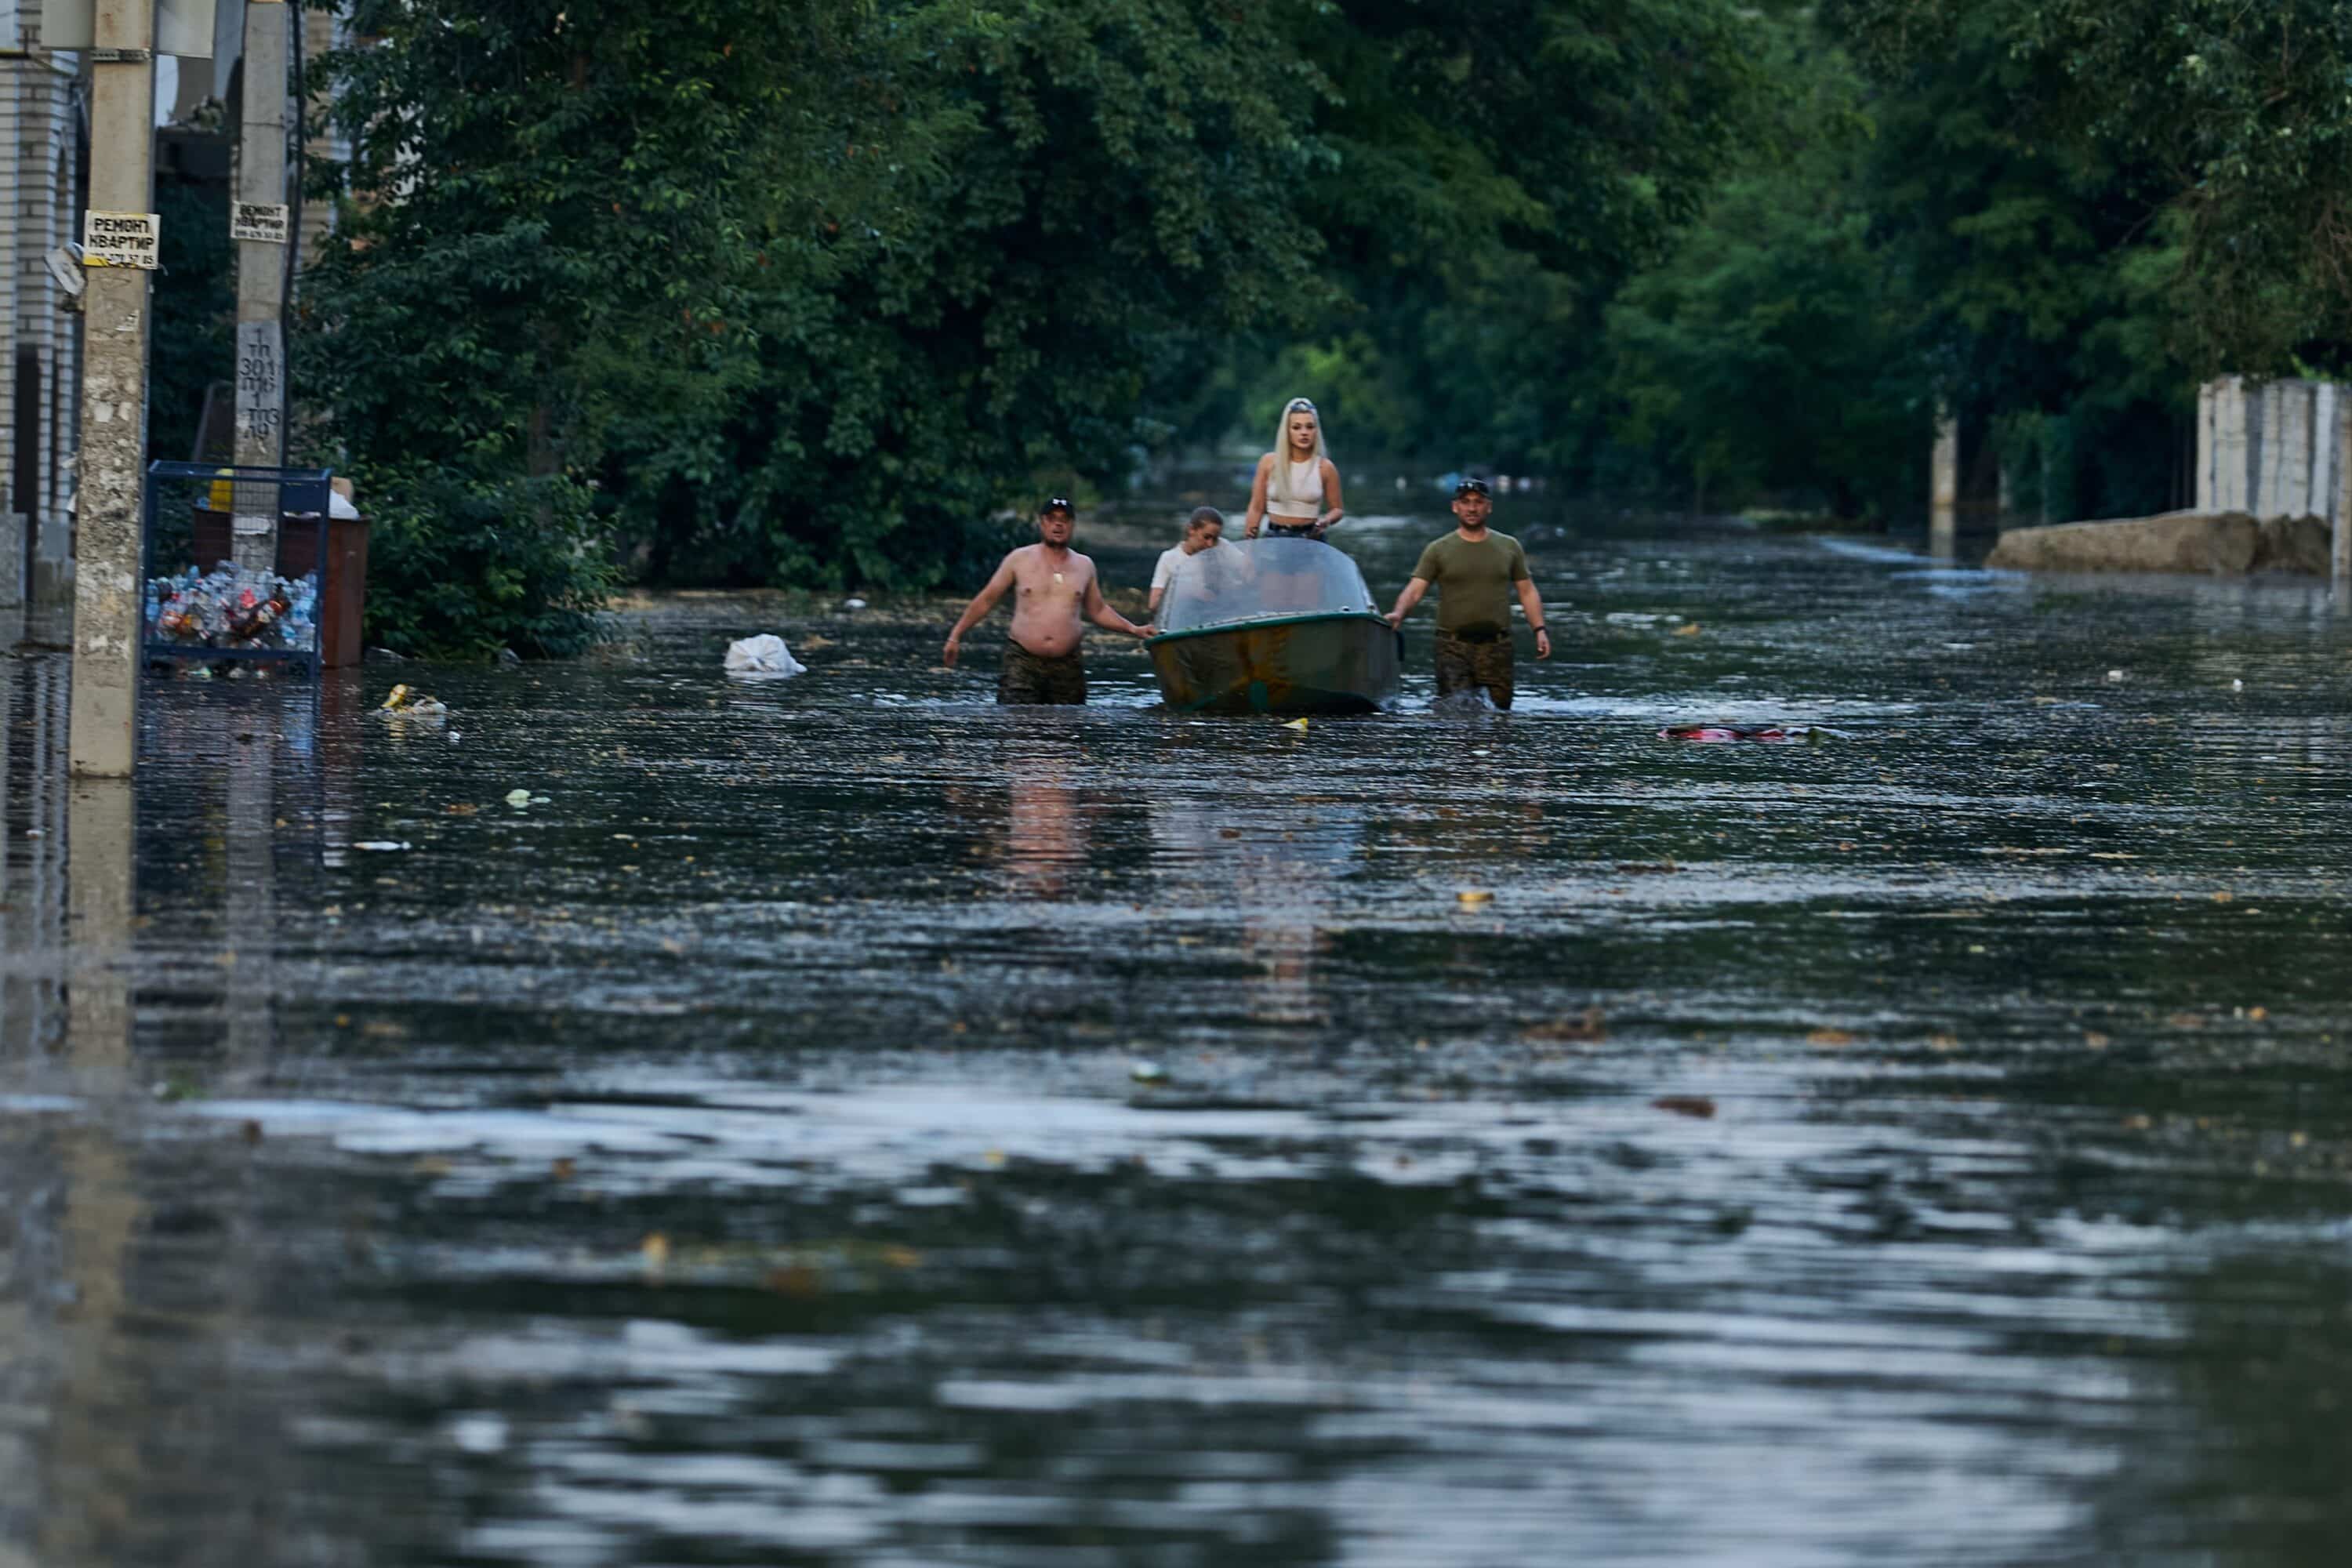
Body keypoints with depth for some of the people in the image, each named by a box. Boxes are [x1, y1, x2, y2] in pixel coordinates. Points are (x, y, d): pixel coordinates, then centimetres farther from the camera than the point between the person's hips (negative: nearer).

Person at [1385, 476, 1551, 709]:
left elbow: (1527, 591, 14)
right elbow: (1414, 590, -3)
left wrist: (1540, 629, 2)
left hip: (1496, 645, 2)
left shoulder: (1509, 547, 12)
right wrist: (1399, 613, -23)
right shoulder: (1439, 550, 5)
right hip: (1454, 645, -2)